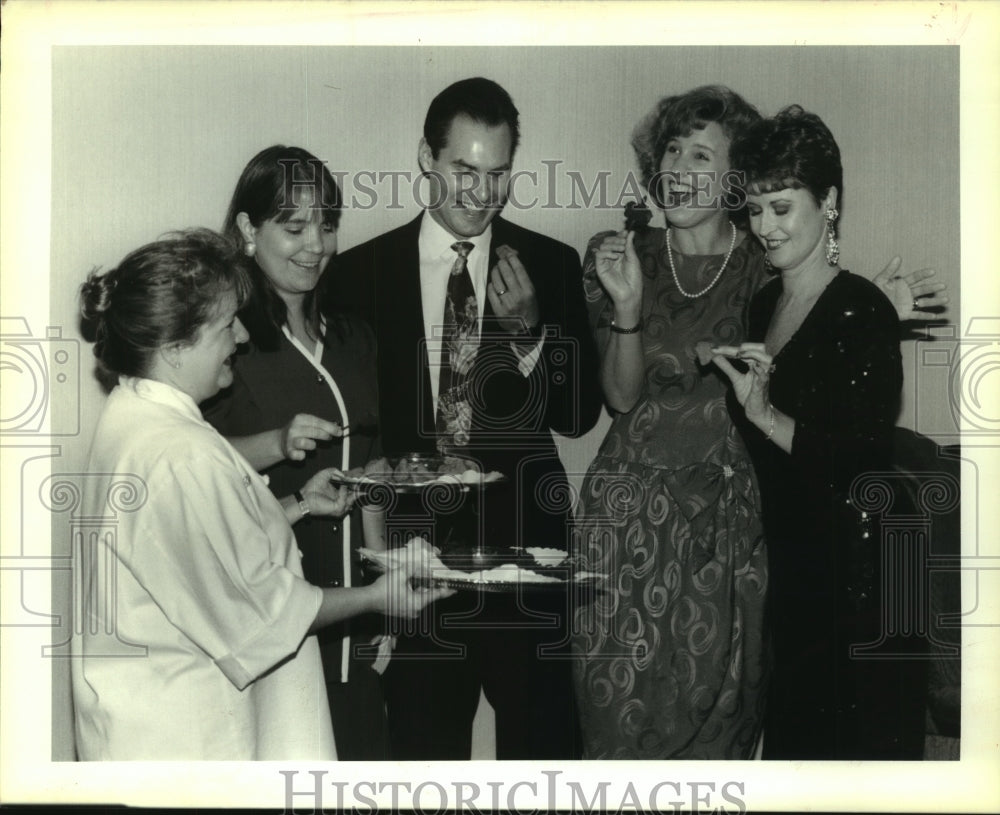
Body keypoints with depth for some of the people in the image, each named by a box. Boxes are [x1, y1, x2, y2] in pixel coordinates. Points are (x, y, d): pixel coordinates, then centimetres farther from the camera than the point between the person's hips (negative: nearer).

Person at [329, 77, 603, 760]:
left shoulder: (551, 266, 1)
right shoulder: (361, 273, -1)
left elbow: (579, 415, -1)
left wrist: (529, 328, -15)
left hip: (524, 547, 0)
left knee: (544, 740, 10)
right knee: (424, 746, 14)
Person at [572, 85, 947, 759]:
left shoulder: (766, 265, -2)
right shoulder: (624, 257, 1)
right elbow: (622, 395, -4)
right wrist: (627, 303, -19)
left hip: (728, 509, 0)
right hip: (632, 506, 1)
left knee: (714, 696, 7)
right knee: (623, 697, 5)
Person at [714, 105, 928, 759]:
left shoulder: (863, 311, -14)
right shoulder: (763, 303, 9)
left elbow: (865, 462, -19)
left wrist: (768, 417, -28)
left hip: (855, 570, -7)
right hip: (787, 557, 7)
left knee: (856, 739, 6)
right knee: (790, 732, 17)